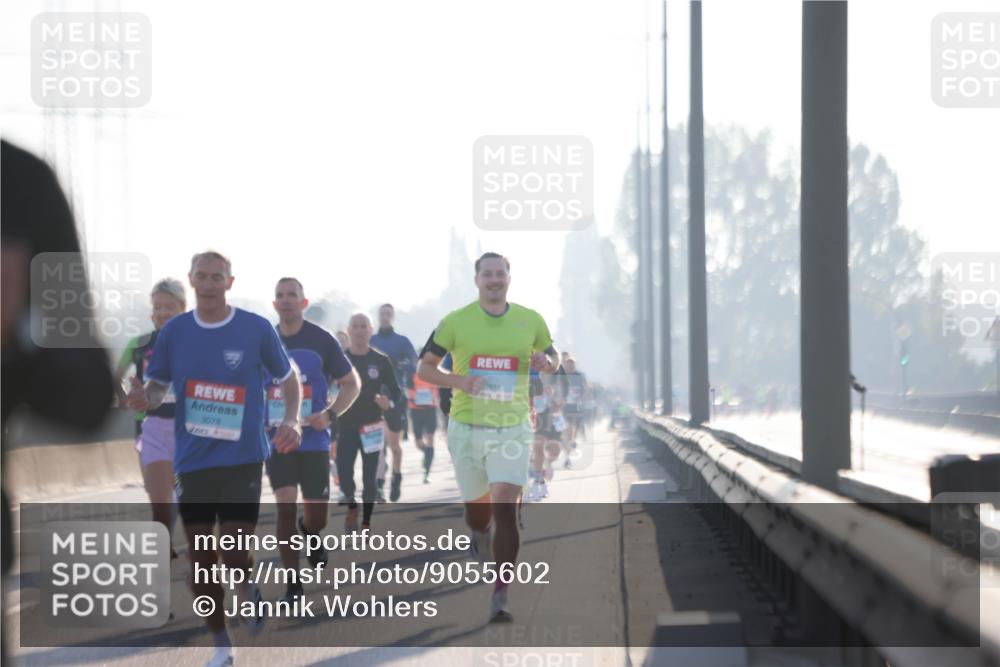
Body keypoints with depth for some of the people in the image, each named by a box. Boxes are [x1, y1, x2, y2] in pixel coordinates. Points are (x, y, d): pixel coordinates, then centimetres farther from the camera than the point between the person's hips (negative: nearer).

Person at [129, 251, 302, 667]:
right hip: (192, 460, 3)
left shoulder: (257, 329, -4)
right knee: (200, 559, 3)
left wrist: (291, 420, -8)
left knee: (235, 553, -12)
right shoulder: (174, 332, 1)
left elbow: (288, 377, 8)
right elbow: (158, 385, 11)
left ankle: (249, 594, 24)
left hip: (242, 458, -2)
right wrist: (146, 399, -12)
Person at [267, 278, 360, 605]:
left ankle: (310, 531, 42)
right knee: (286, 507, -11)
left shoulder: (322, 340, -3)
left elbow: (351, 384, 3)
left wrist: (330, 414, -13)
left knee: (316, 517, 3)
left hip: (314, 440, -1)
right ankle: (293, 586, -3)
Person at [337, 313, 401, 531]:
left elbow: (396, 391, 2)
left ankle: (366, 523, 13)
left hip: (372, 427, 0)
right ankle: (351, 507, 21)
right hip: (346, 426, 0)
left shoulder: (380, 360, 0)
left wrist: (389, 403, -21)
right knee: (344, 473, -10)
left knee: (369, 478, 1)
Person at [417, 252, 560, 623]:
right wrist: (457, 381, -17)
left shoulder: (530, 320, 4)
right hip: (466, 427, 1)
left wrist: (546, 362, -6)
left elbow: (553, 358, 19)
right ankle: (480, 534, 53)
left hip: (512, 428, -1)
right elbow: (424, 368, 2)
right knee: (476, 505, 14)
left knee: (505, 508, -15)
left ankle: (500, 596, -14)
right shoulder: (456, 321, -1)